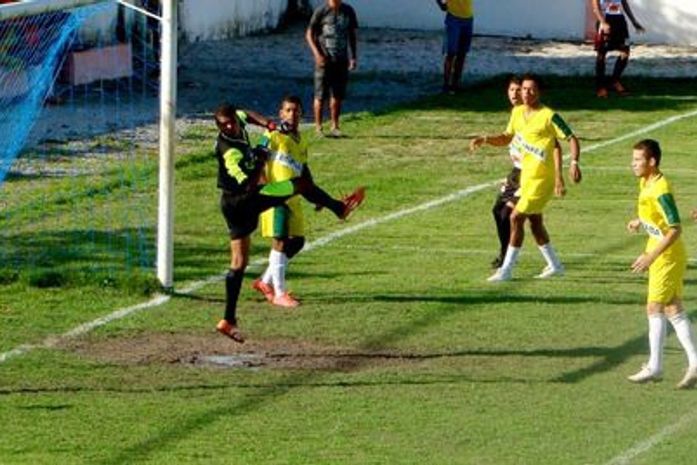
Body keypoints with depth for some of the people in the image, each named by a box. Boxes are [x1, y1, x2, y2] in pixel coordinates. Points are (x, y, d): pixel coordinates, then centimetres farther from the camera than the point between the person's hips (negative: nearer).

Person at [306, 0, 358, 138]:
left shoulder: (348, 11, 7)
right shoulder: (321, 11, -6)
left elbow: (352, 35, 16)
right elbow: (309, 34, -3)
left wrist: (353, 56, 10)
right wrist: (317, 54, -14)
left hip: (341, 60, 4)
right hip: (324, 59, -4)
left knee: (338, 95, 7)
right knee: (320, 95, -3)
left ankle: (335, 126, 16)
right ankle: (318, 128, 3)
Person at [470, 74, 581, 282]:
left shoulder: (548, 116, -14)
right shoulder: (517, 112, 8)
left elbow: (572, 139, -13)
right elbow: (506, 138, 20)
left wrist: (574, 163, -28)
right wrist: (485, 139, 2)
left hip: (541, 177, -8)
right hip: (526, 175, 8)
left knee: (516, 217, -11)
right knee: (534, 221, 16)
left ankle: (506, 270, -6)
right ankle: (554, 265, 31)